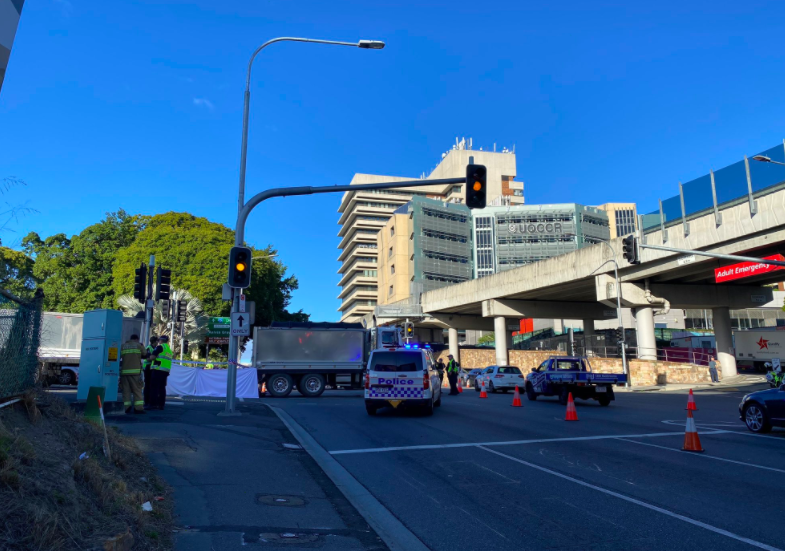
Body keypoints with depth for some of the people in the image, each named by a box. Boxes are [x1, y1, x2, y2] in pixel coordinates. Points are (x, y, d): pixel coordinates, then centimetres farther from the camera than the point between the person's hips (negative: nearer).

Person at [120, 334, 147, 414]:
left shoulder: (123, 346, 12)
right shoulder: (138, 345, 5)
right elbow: (145, 355, 12)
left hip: (124, 371, 3)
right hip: (135, 371, -3)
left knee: (126, 390, 7)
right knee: (137, 390, 0)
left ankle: (126, 407, 4)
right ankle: (138, 407, -5)